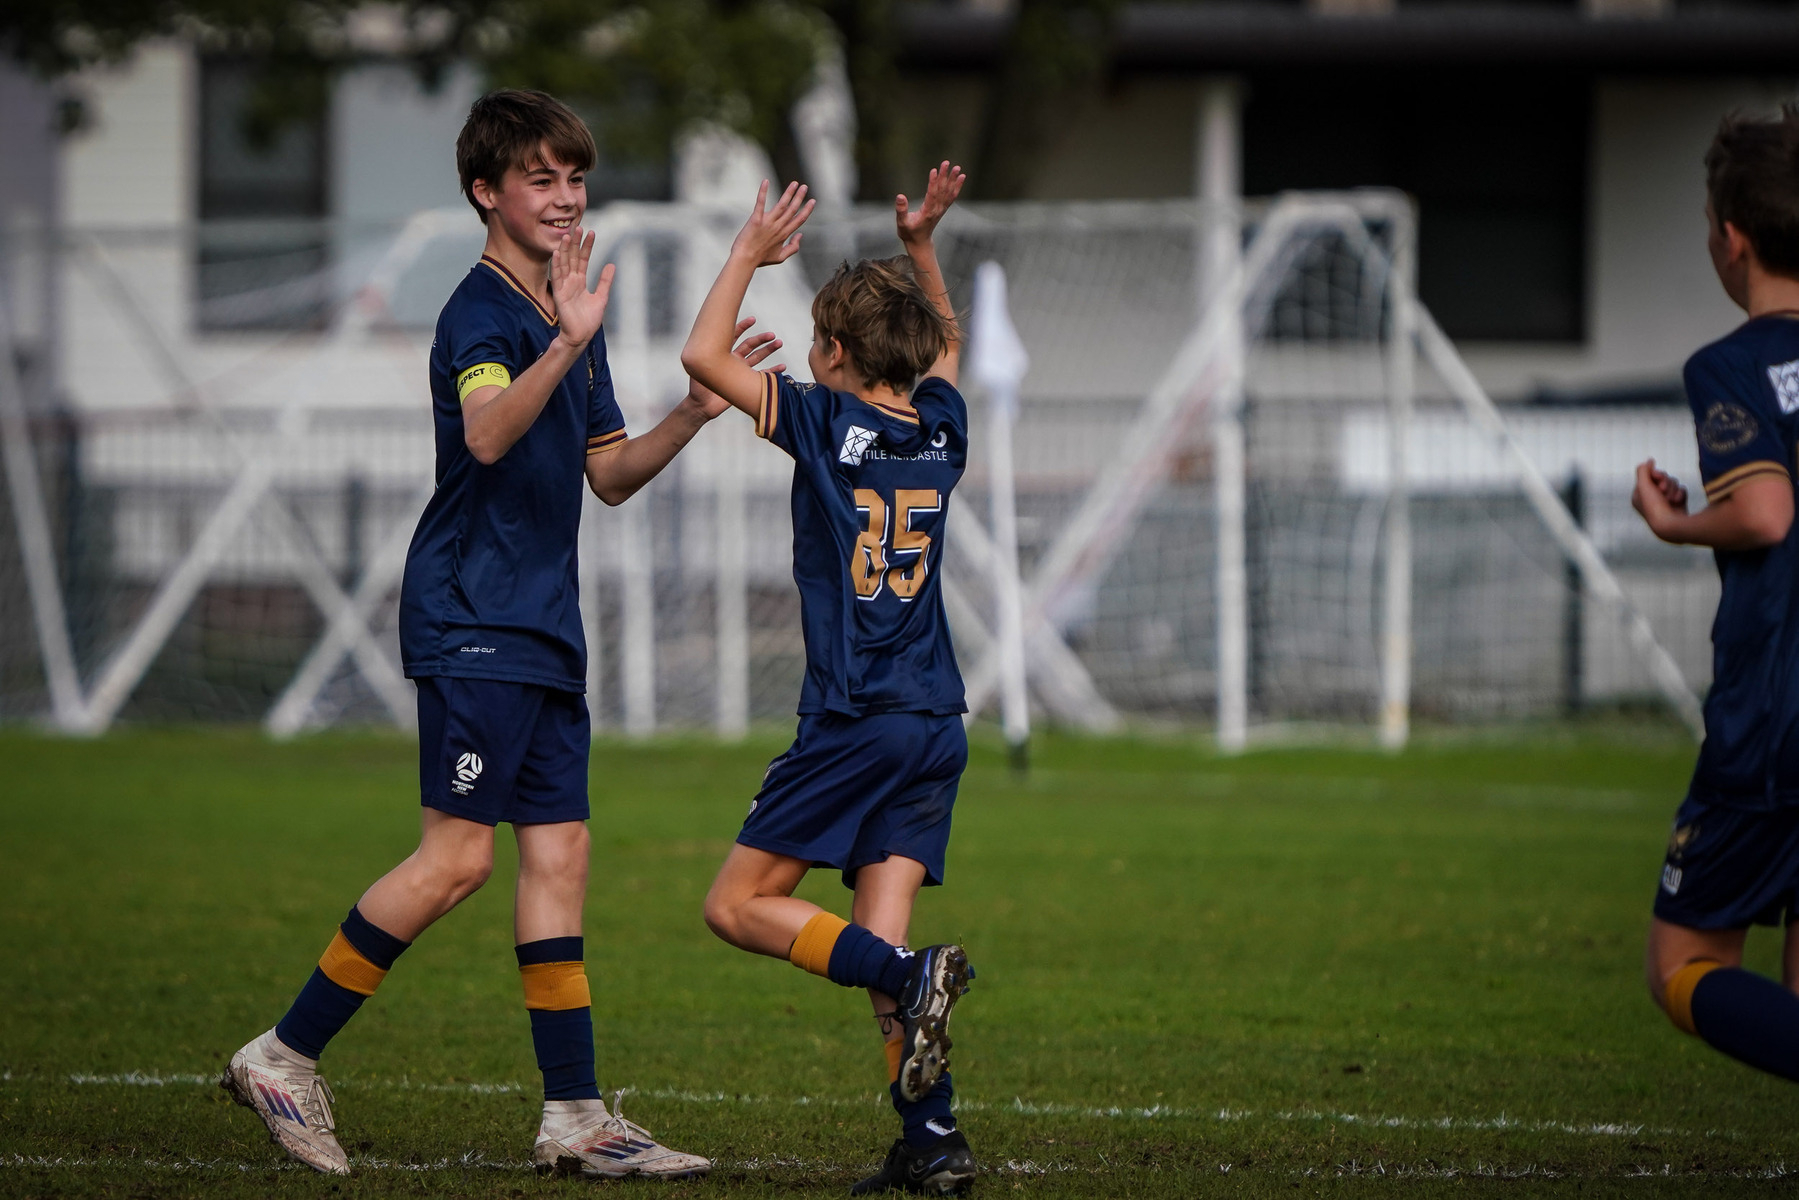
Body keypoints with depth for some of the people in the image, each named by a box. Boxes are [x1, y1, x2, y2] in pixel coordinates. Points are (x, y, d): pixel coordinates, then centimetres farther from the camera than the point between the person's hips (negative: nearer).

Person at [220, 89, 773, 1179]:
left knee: (559, 853, 5)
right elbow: (486, 432, -33)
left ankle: (577, 1115, 5)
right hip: (472, 618, -9)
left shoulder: (571, 313, 17)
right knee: (460, 856, -11)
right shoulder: (483, 312, -12)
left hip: (543, 624, 9)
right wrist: (567, 343, -47)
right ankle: (286, 1057, -2)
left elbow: (607, 472, 23)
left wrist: (695, 414, 7)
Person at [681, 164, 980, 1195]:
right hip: (937, 724, 6)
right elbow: (948, 343, 33)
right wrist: (922, 245, 27)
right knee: (877, 938, 3)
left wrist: (752, 252, 4)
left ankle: (912, 976, -22)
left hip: (854, 724, -6)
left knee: (740, 907, 0)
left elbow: (705, 356, -4)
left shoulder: (827, 423, -6)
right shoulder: (942, 429, 10)